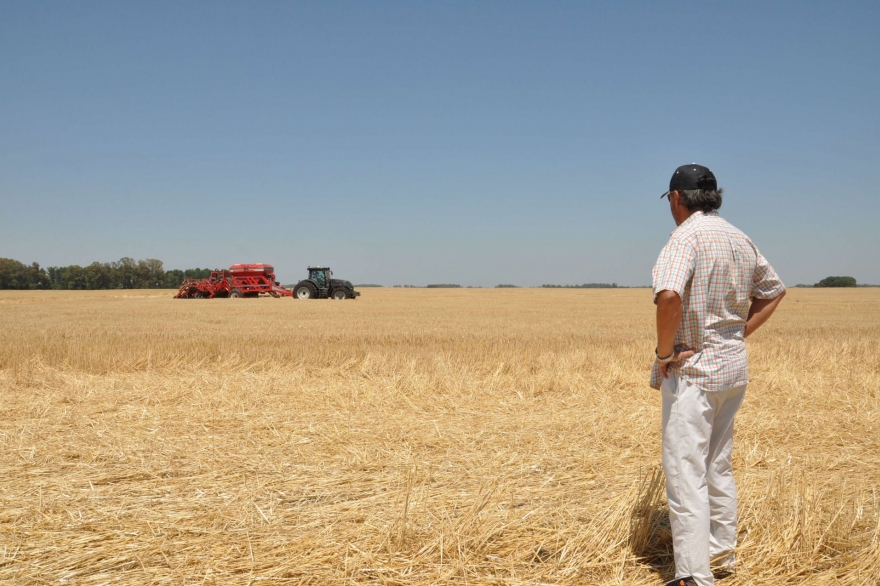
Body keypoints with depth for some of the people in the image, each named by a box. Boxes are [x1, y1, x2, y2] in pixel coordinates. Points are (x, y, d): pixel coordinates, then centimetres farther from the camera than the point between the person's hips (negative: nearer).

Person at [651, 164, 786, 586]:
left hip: (693, 372, -9)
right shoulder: (740, 239, 9)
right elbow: (774, 291, 22)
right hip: (734, 367, 9)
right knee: (718, 467, 20)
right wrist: (740, 334, 13)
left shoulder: (687, 236, -17)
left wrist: (663, 351, -18)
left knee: (687, 475, -4)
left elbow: (669, 296, -33)